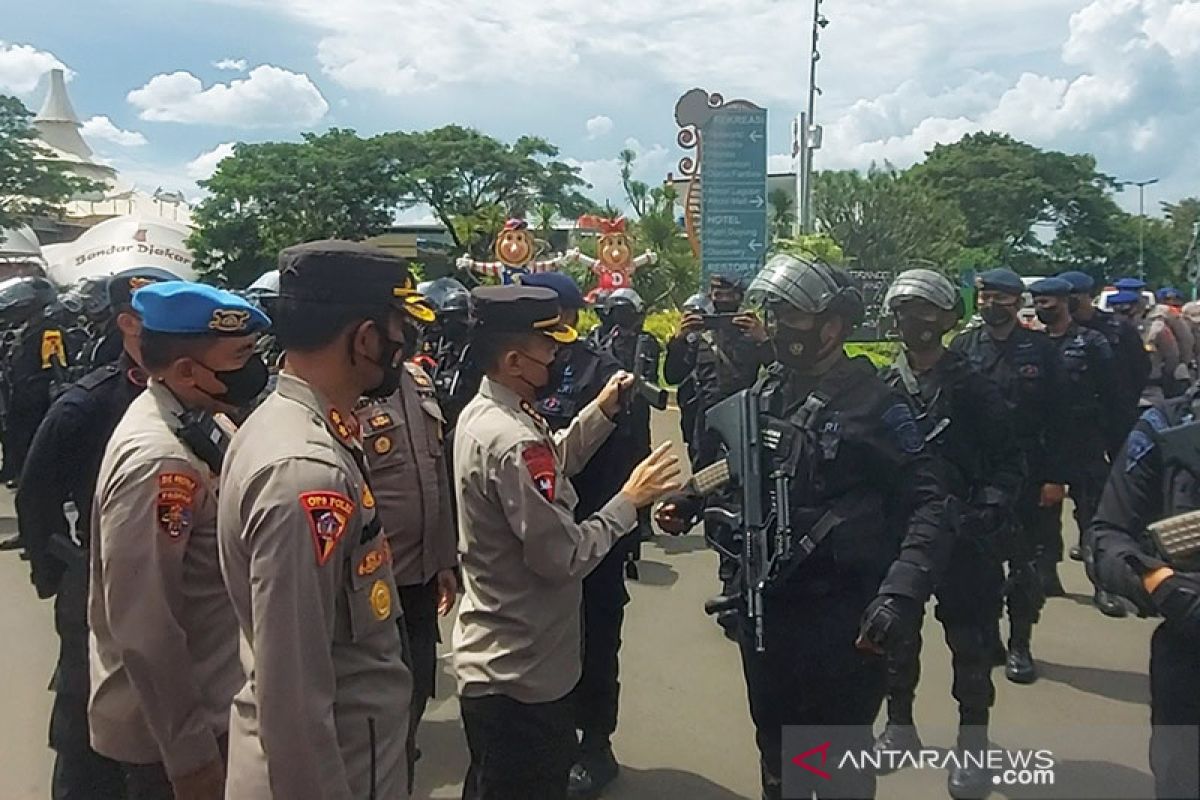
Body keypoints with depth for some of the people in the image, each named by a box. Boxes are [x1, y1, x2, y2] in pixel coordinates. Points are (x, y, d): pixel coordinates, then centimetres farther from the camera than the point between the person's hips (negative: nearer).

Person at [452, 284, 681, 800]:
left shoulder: (480, 412, 2)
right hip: (522, 674, -10)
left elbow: (550, 469, 14)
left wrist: (601, 412, 6)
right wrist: (629, 501, -15)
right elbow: (565, 558, -26)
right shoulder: (513, 442, -29)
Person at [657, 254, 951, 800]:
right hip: (763, 607, 7)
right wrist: (690, 502, 2)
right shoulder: (762, 396, 7)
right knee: (776, 753, 24)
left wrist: (901, 593, -28)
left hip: (839, 617, -6)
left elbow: (928, 504, -16)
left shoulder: (872, 402, -13)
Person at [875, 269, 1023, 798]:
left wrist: (984, 517, -16)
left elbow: (1007, 464, -4)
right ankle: (899, 724, 33)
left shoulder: (972, 387, -4)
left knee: (970, 642, 6)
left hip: (962, 538, -3)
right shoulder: (880, 388, 4)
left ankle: (973, 744, 23)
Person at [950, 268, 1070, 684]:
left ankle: (1020, 645, 18)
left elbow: (1058, 418, -2)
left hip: (1025, 473, -1)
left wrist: (1056, 476, -7)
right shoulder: (962, 346, 3)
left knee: (1023, 561, 6)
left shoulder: (1040, 349, -1)